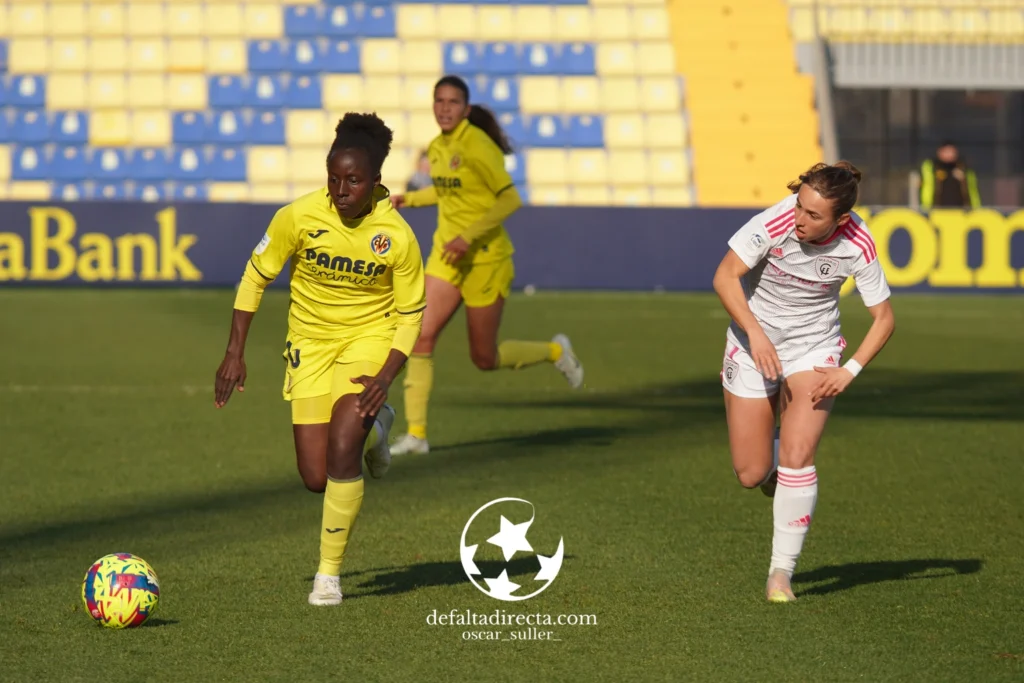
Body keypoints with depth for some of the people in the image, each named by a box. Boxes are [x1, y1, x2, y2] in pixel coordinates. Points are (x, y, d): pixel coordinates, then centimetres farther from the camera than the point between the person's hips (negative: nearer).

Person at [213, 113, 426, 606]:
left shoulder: (397, 237, -18)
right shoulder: (300, 216, -17)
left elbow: (410, 316, -7)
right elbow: (256, 275, -3)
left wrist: (385, 378, -20)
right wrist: (235, 352, -7)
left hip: (369, 340, -2)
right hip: (309, 343, 2)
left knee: (342, 452, -23)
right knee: (316, 479, 0)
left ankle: (329, 573, -6)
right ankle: (373, 429, 36)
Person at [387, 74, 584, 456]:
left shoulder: (477, 145, -17)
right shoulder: (437, 148, 6)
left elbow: (510, 199, -20)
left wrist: (468, 237, -25)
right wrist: (410, 199, 13)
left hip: (484, 258, -7)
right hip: (446, 255, 7)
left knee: (484, 359, 4)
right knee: (421, 337, -8)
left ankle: (555, 352, 31)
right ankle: (416, 434, -5)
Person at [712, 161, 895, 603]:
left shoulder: (857, 247, -20)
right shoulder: (775, 223, -27)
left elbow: (883, 317, -9)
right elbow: (725, 277, -21)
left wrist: (850, 371, -20)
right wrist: (755, 334, -32)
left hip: (814, 349, 0)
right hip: (755, 342, 0)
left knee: (797, 458, -17)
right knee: (750, 475, 1)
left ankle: (781, 572, -5)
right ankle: (772, 461, 40)